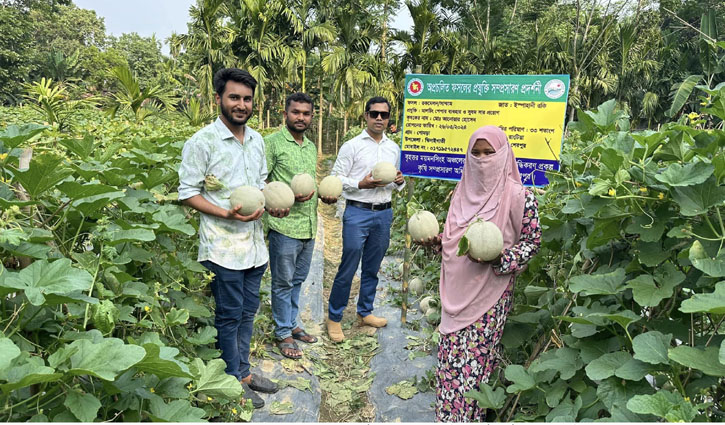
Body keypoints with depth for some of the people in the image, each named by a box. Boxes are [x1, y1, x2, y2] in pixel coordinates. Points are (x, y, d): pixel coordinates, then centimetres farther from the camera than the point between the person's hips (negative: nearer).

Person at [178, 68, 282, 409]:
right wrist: (226, 214, -22)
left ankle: (244, 371, 35)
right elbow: (187, 193, -10)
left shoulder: (257, 140, 9)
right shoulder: (202, 142, -11)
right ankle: (233, 381, 23)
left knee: (247, 312, 18)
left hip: (255, 243, 7)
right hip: (223, 246, -7)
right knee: (229, 316, 6)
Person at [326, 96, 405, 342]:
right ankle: (334, 317, 12)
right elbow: (336, 179, -5)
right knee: (348, 268, -2)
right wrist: (361, 184, -19)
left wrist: (399, 181, -1)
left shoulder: (393, 148, 14)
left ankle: (365, 312, 29)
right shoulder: (352, 146, -2)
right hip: (358, 213, -5)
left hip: (384, 214, 5)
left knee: (372, 268, 14)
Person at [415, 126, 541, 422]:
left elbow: (532, 241, -6)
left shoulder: (518, 196, -10)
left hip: (490, 293, -5)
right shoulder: (463, 191, 7)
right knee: (451, 355, 13)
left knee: (475, 359, 1)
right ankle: (448, 414, 31)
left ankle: (469, 416, 20)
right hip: (457, 290, 5)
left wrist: (499, 259, -21)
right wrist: (436, 240, -1)